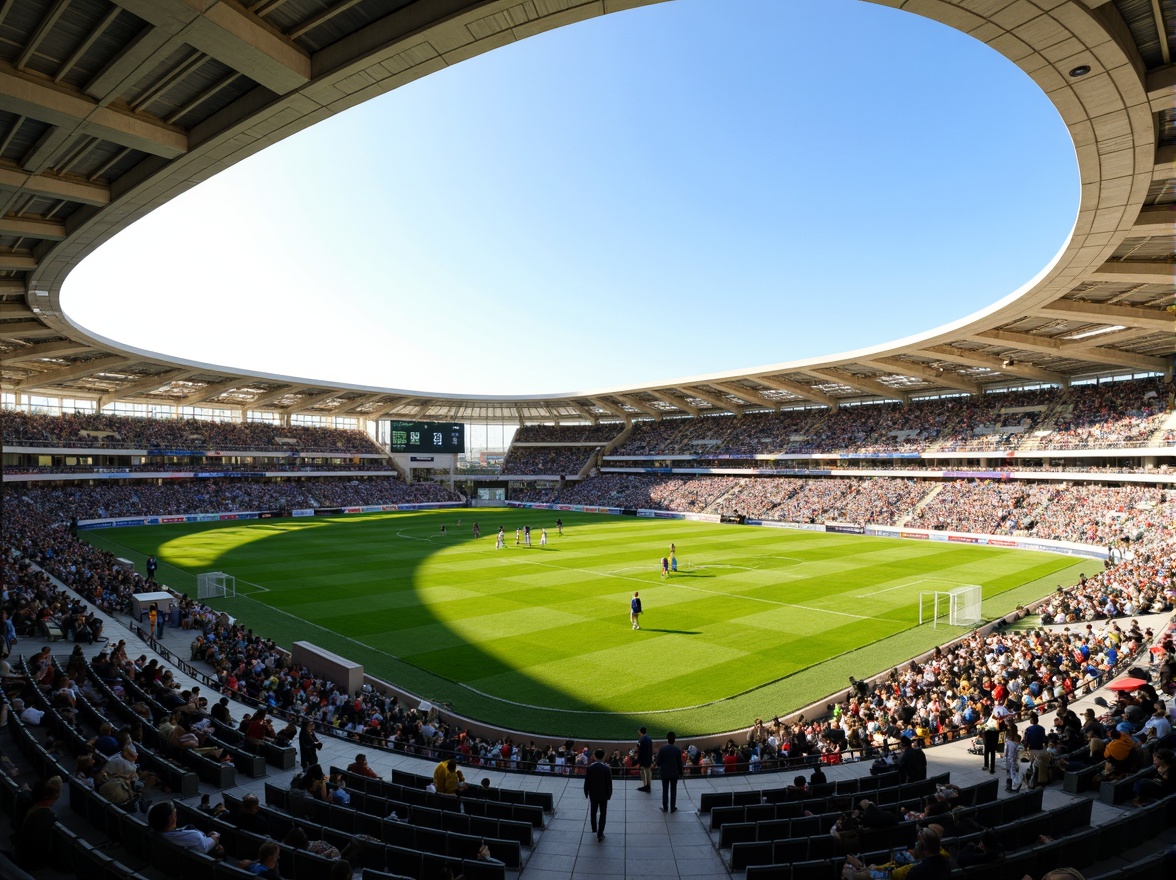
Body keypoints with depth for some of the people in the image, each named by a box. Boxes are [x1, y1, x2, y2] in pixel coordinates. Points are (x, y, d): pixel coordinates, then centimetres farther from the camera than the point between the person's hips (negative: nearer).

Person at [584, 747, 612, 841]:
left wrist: (586, 793, 8)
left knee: (593, 812, 22)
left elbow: (586, 782, -5)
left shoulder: (590, 767, -12)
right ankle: (600, 834, 10)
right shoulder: (607, 768, -18)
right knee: (602, 814, 10)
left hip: (593, 794, 2)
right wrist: (609, 794, 2)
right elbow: (609, 783, -11)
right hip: (603, 794, -2)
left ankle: (594, 828, 39)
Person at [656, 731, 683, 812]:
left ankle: (665, 807, 16)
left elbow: (659, 761, -10)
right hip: (674, 773, 0)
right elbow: (679, 763, -5)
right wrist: (680, 773, 8)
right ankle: (672, 808, 15)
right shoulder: (677, 750, -11)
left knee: (665, 790, 11)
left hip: (664, 773, 0)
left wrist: (659, 767, 12)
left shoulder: (662, 749, -13)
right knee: (673, 790, 10)